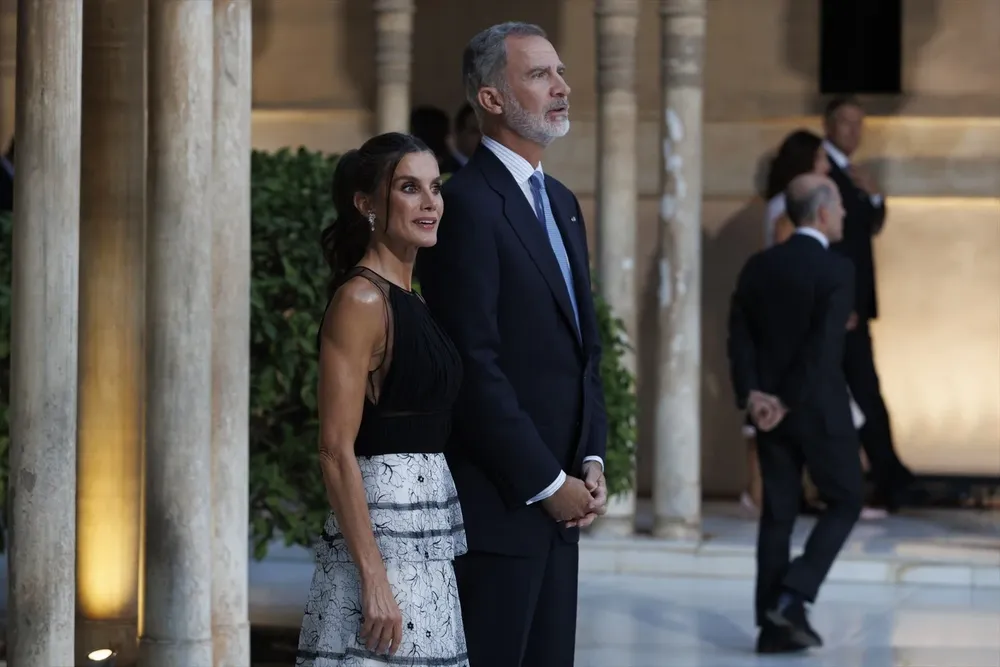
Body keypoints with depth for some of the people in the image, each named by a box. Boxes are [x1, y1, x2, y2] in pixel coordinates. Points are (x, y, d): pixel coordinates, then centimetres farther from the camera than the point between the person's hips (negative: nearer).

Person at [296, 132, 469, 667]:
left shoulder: (411, 301, 15)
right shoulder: (360, 300, -11)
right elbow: (336, 450, -16)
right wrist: (374, 578, -21)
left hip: (425, 538, 9)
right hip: (382, 531, -9)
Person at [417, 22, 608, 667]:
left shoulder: (562, 203, 17)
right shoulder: (468, 204, -12)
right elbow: (475, 365, -17)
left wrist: (592, 462, 6)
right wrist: (546, 483, -14)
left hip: (559, 499, 8)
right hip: (498, 504, -8)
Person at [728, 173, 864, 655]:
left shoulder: (758, 267, 6)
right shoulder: (837, 270, -12)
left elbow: (739, 336, 0)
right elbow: (824, 345, -19)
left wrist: (752, 393, -7)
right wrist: (790, 403, -14)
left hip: (769, 409, 6)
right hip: (820, 410, -6)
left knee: (777, 513, 9)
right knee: (845, 503, 10)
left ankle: (774, 625, 8)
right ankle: (792, 597, -4)